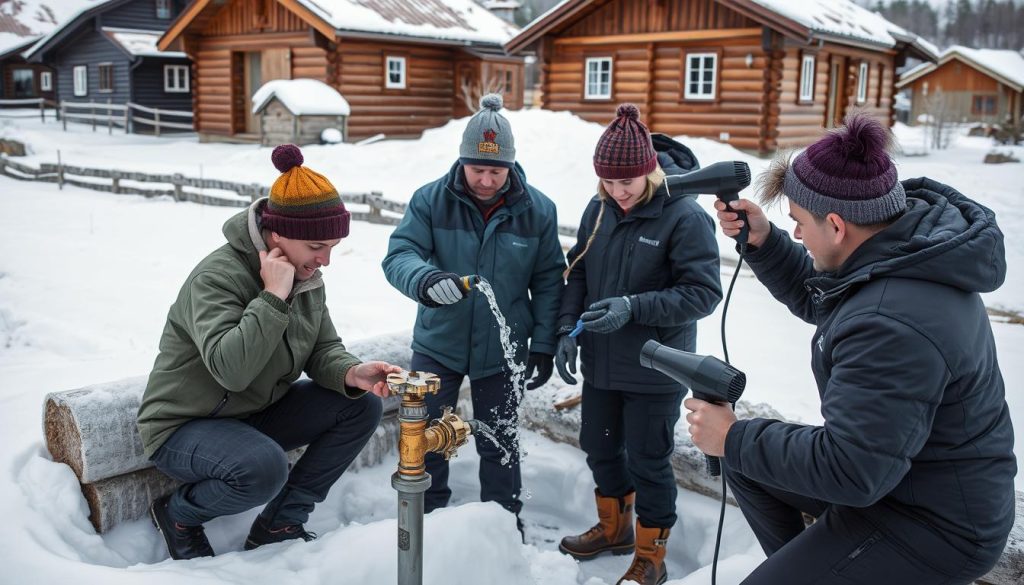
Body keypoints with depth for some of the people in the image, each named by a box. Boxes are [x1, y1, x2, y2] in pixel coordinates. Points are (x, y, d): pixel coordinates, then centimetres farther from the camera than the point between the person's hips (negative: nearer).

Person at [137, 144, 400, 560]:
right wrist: (273, 296, -36)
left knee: (361, 405, -8)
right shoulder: (216, 277, -26)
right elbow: (230, 369, -39)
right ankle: (179, 514, -2)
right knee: (265, 468, -37)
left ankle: (280, 525, 0)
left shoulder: (306, 276, -3)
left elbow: (324, 349, 0)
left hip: (258, 414, 8)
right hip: (184, 427, -7)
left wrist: (351, 374, -22)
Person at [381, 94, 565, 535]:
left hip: (502, 350, 0)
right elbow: (398, 254, -18)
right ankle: (425, 520, 32)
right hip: (438, 345, 0)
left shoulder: (537, 210, -7)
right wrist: (424, 280, -42)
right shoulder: (430, 200, -11)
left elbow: (548, 281, -1)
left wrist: (543, 345, -4)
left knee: (500, 444, 14)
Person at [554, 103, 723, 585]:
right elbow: (577, 274, 8)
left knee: (647, 462, 6)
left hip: (654, 369, -6)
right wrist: (567, 329, -5)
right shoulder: (598, 210, 0)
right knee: (599, 447, 20)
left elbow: (703, 293, -18)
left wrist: (633, 307, -27)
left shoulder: (685, 216, -17)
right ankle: (614, 528, 44)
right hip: (600, 362, 6)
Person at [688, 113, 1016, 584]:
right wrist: (761, 241, -1)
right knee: (746, 463, 16)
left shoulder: (890, 325, -35)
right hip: (899, 468, 10)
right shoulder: (906, 247, -6)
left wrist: (734, 438, -22)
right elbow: (817, 299, 13)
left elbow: (850, 469, -32)